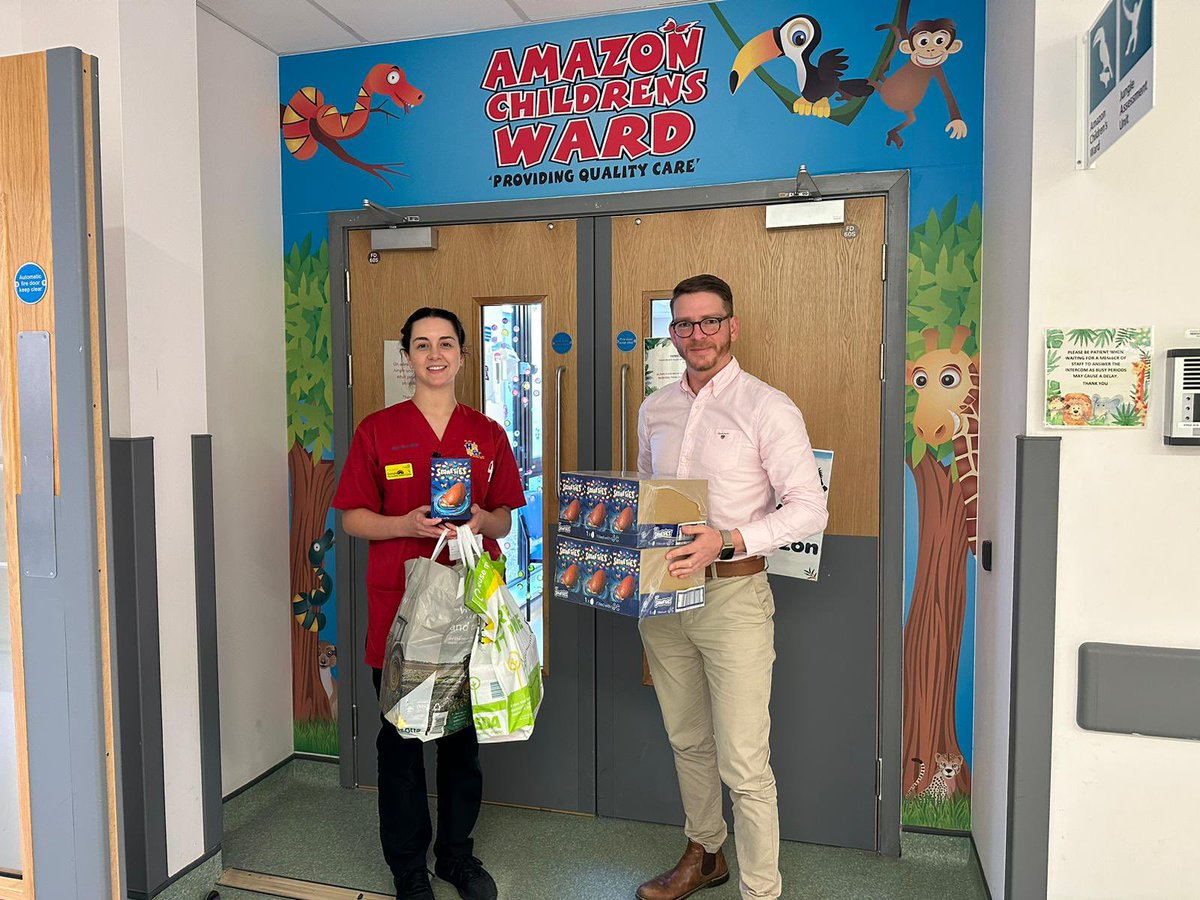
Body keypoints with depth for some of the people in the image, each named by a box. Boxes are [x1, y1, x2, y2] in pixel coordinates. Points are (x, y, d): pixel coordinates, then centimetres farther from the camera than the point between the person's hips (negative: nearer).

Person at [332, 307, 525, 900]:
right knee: (402, 735, 7)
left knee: (465, 732, 13)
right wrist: (407, 524, -16)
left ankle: (456, 852, 32)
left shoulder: (487, 434, 7)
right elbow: (351, 518, 0)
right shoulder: (377, 430, 0)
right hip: (399, 604, -2)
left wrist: (482, 519, -11)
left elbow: (506, 520, 11)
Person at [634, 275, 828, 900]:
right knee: (687, 741, 20)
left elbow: (810, 508, -13)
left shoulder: (767, 408, -8)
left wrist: (727, 540, -24)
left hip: (732, 595, -6)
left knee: (744, 765, -3)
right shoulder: (654, 410, 11)